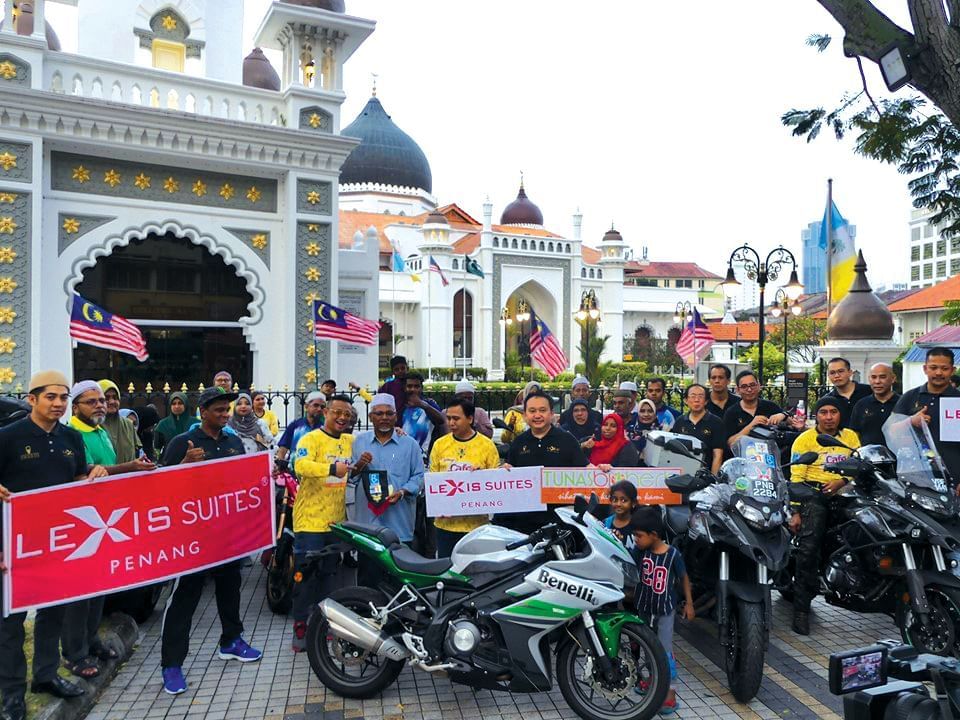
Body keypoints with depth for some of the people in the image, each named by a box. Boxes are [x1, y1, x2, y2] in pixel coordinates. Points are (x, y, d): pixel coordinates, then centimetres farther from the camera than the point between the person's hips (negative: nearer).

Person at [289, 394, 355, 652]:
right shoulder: (311, 439, -11)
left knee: (329, 575, 17)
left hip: (337, 521, 7)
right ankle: (300, 626, 12)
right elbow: (301, 465, -29)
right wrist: (332, 468, -44)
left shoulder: (350, 441, 10)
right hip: (311, 520, -7)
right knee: (306, 575, -1)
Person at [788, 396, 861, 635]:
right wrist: (795, 511, -7)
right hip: (815, 493, -4)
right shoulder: (804, 439, 6)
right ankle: (801, 609, -16)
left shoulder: (850, 436, 17)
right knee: (808, 548, -19)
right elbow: (796, 477, 0)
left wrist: (842, 481, -11)